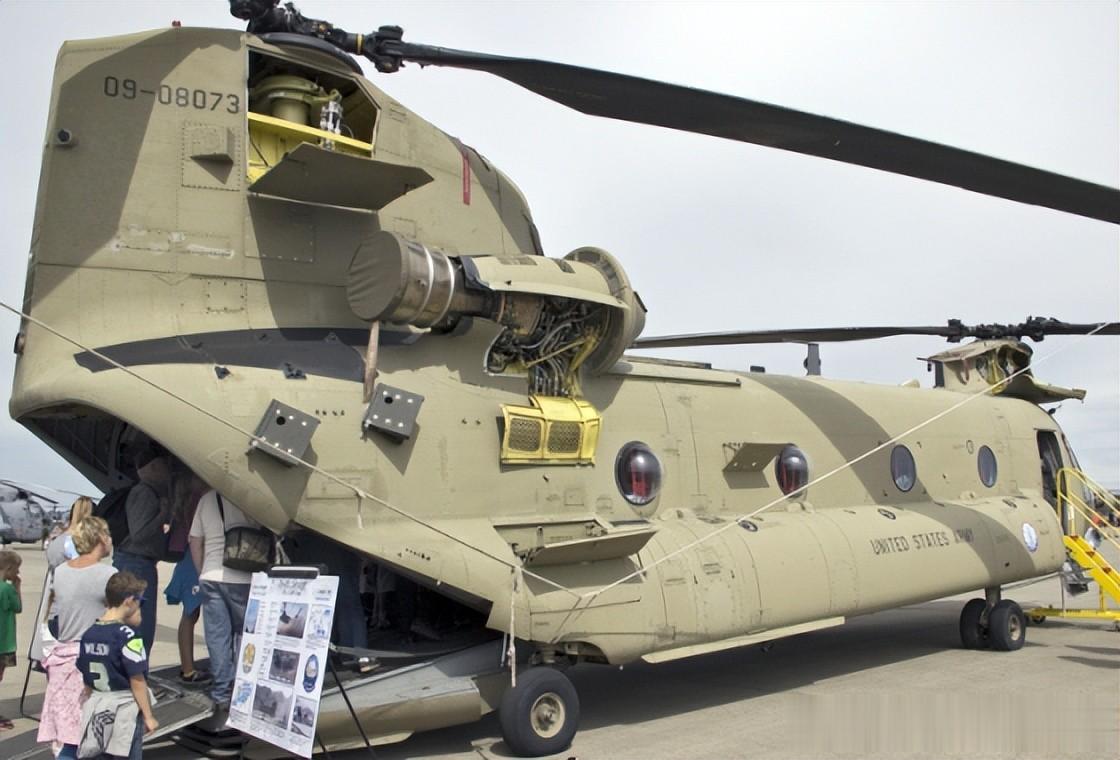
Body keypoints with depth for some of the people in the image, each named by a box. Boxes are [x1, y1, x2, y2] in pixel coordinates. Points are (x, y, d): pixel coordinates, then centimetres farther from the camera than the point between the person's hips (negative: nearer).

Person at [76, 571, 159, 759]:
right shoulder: (128, 637, -18)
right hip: (124, 708, -6)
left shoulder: (89, 634, 3)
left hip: (96, 709, 6)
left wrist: (87, 708, 21)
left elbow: (86, 680, 10)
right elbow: (137, 680, -16)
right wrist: (148, 716, -9)